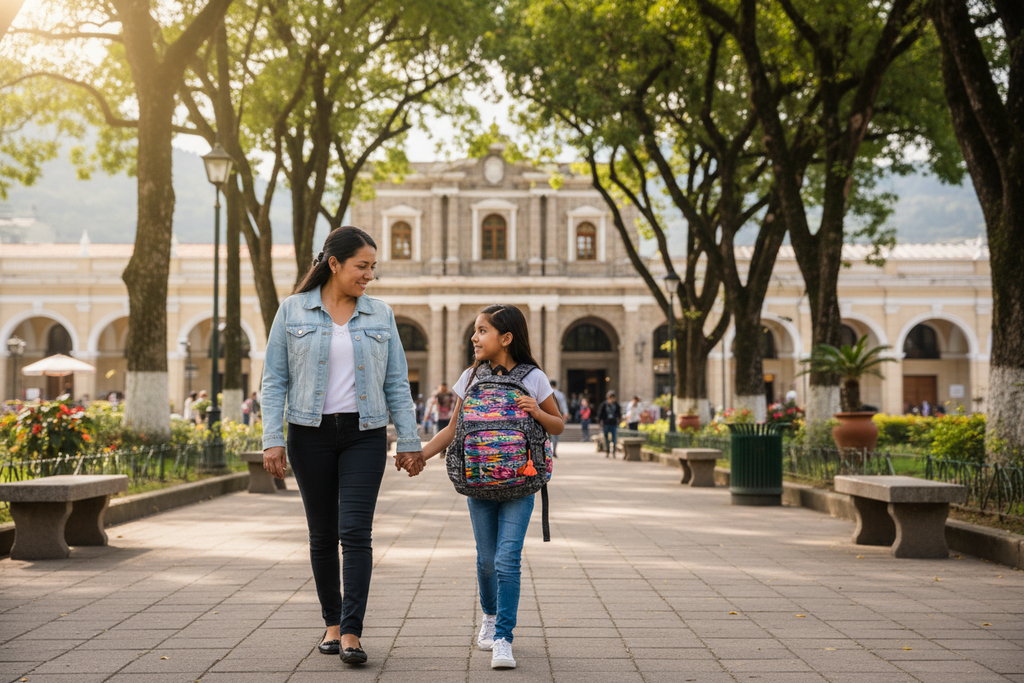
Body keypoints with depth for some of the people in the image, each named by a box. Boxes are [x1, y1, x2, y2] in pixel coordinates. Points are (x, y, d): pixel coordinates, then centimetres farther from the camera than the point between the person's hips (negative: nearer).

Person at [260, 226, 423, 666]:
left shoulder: (380, 315, 6)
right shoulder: (292, 312, 2)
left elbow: (397, 383, 8)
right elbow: (275, 379, 2)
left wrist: (409, 442, 5)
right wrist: (272, 440, -7)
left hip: (364, 435, 0)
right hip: (311, 435, 0)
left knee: (356, 531, -10)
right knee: (323, 535, 7)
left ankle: (351, 633, -9)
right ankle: (332, 623, 22)